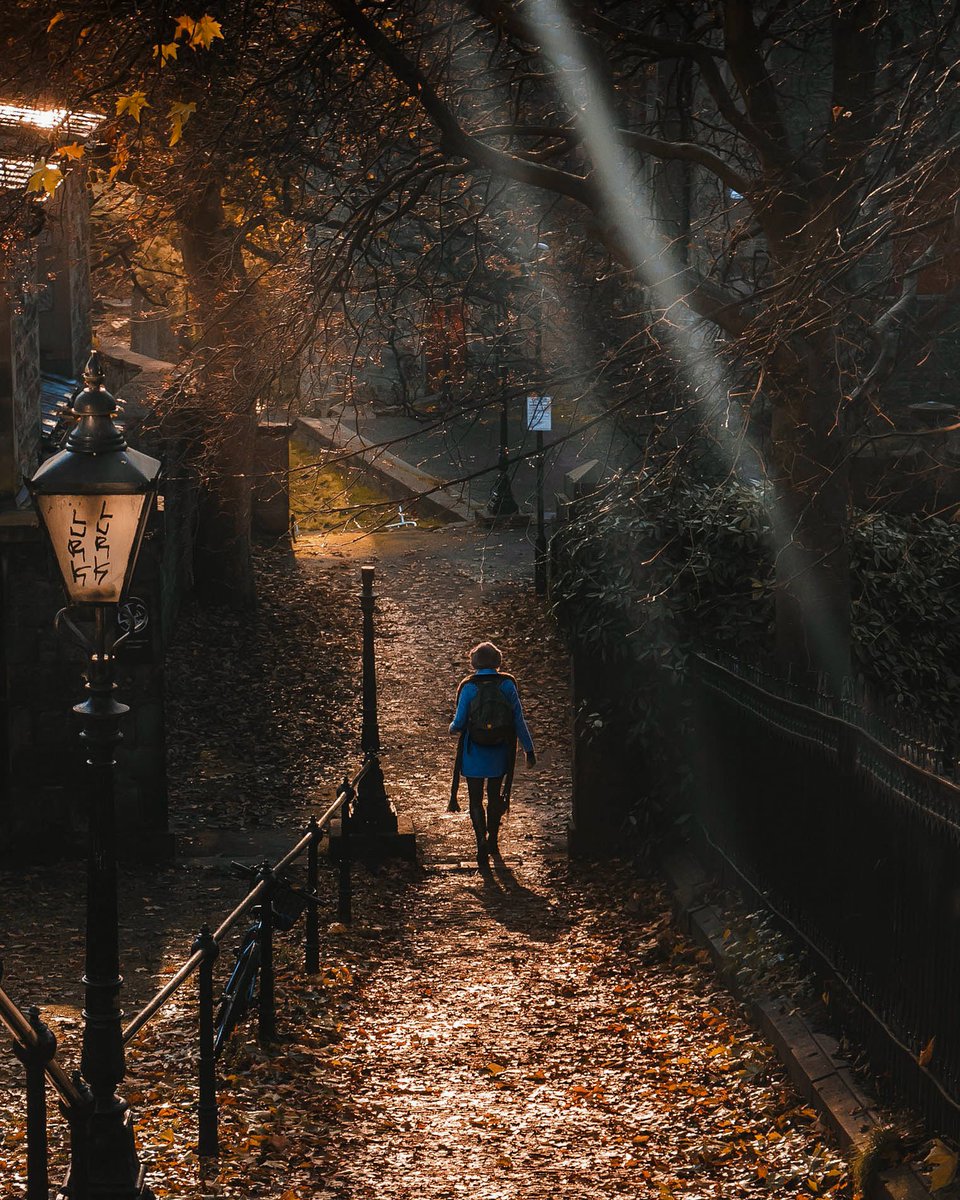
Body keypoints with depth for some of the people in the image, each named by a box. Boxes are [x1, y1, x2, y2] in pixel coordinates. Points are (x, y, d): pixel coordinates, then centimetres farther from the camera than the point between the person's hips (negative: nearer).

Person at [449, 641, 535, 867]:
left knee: (476, 800, 4)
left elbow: (459, 723, -8)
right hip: (500, 753, 3)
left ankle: (482, 839, -16)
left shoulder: (468, 687, -12)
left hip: (474, 753, -3)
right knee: (495, 797, 20)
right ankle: (493, 841, 30)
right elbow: (519, 720, -3)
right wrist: (529, 750, 4)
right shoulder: (507, 685, -7)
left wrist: (453, 727, 17)